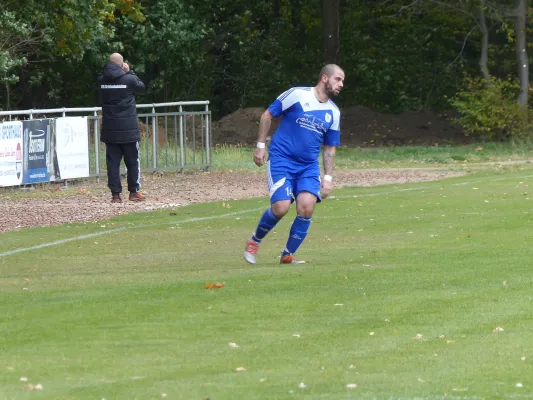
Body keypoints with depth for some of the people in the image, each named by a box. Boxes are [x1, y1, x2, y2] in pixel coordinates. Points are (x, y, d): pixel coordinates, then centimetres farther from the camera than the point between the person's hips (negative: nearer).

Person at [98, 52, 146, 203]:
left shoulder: (101, 80, -2)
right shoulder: (129, 79, -10)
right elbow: (141, 86, 8)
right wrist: (130, 72, 15)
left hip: (110, 129, 2)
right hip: (128, 128, -2)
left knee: (113, 161, 4)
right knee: (132, 161, 8)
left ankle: (115, 193, 1)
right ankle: (134, 192, 9)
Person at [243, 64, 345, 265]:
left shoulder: (333, 112, 10)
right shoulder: (297, 95, -6)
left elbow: (329, 148, 18)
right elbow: (267, 115, 1)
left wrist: (328, 177, 9)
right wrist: (260, 145, -3)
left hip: (309, 166, 5)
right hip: (281, 160, -5)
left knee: (307, 206, -17)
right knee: (281, 207, -19)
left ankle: (288, 255, 2)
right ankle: (254, 242, 10)